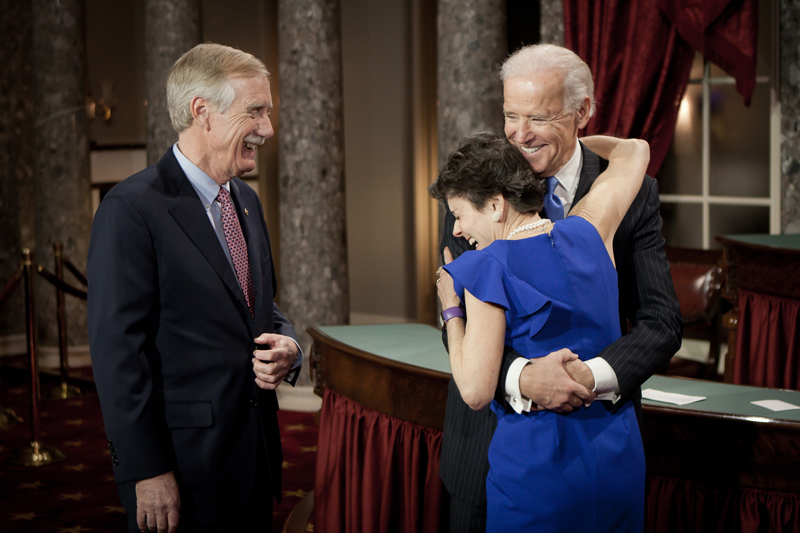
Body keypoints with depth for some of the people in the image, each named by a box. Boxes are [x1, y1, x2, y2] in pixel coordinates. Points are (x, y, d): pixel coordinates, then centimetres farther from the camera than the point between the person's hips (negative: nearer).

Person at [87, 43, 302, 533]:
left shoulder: (247, 201, 12)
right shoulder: (131, 210, -14)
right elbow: (117, 350, -17)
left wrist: (288, 346, -1)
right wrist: (146, 472, -19)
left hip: (255, 453, 8)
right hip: (184, 465, -8)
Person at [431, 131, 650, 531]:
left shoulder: (490, 268, -13)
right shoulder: (587, 233, 3)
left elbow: (476, 392, -14)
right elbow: (634, 150, 21)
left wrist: (451, 310, -2)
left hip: (538, 459, -6)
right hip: (619, 456, 6)